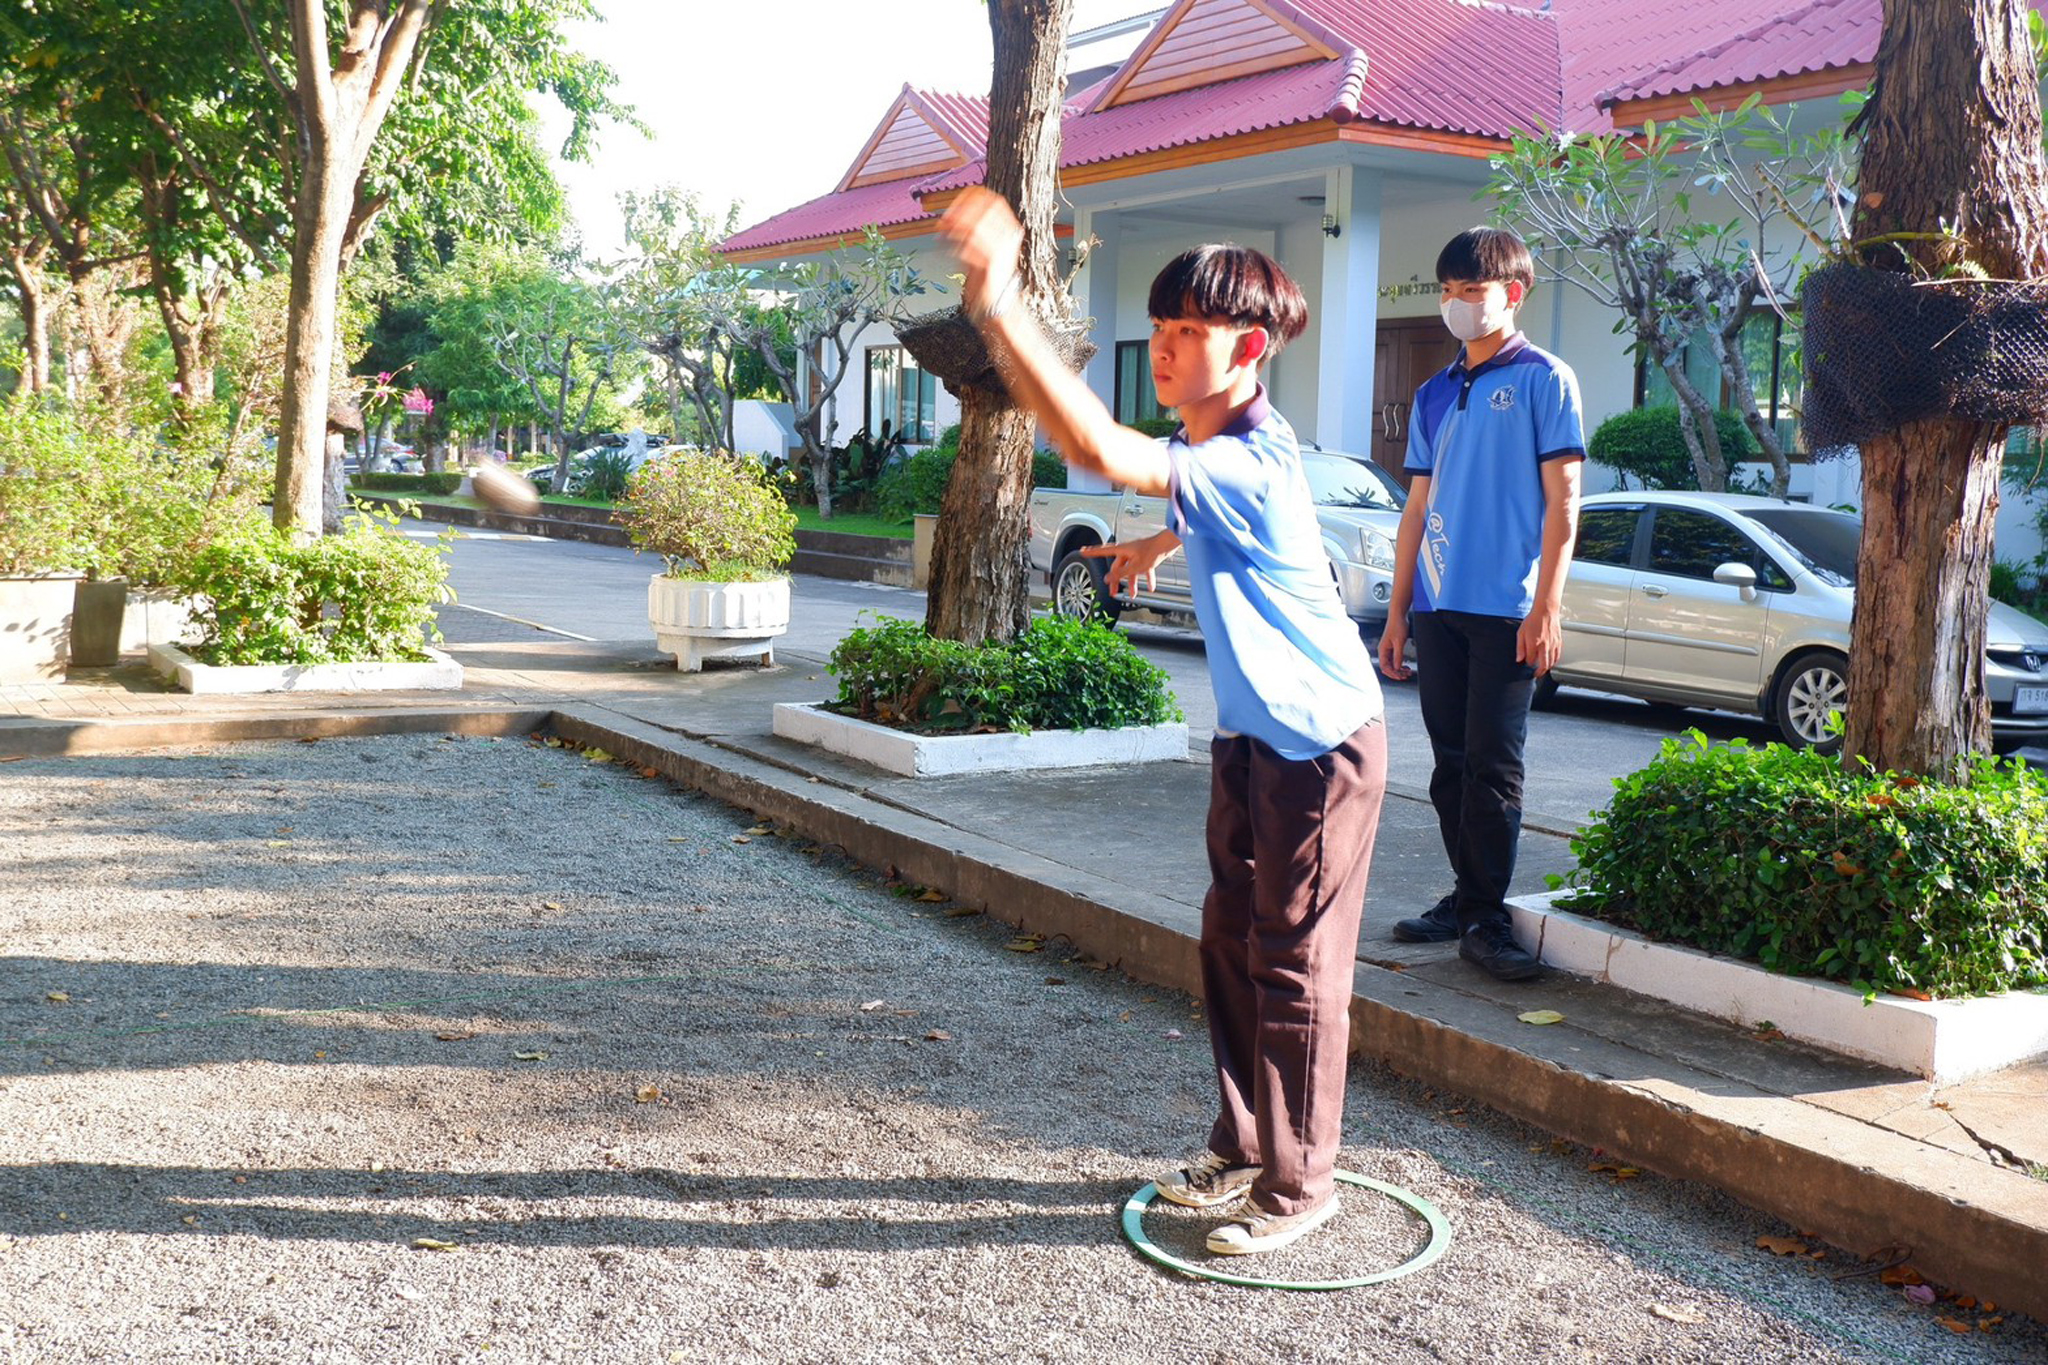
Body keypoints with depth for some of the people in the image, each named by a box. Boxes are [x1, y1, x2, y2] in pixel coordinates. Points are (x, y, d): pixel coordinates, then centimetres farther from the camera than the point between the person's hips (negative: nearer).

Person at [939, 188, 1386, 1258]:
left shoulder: (1248, 464, -28)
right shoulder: (1218, 451, 3)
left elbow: (1098, 448, -43)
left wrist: (996, 305, -46)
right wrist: (1162, 544, 33)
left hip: (1318, 740, -10)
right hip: (1251, 734, 10)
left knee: (1294, 965, -1)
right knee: (1232, 942, 15)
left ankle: (1300, 1182, 13)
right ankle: (1242, 1148, 28)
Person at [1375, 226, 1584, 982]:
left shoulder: (1543, 379, -1)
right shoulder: (1435, 393, 16)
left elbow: (1562, 501, -6)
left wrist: (1546, 607, -13)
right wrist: (1397, 613, 13)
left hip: (1506, 608, -6)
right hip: (1438, 608, 6)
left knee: (1492, 763, -4)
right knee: (1450, 762, 9)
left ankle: (1485, 918, 2)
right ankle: (1467, 896, 20)